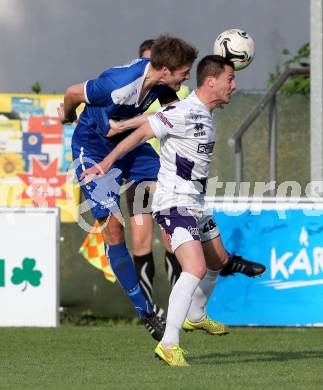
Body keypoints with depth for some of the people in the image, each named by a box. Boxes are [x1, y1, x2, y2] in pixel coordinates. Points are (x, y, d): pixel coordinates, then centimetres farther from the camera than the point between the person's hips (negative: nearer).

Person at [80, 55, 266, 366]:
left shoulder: (206, 115, 10)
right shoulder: (183, 112, -20)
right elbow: (143, 133, -20)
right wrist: (108, 161, -24)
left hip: (195, 204, 10)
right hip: (174, 203, -10)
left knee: (219, 261, 26)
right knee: (196, 269, -23)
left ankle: (196, 317, 50)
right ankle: (168, 344, -25)